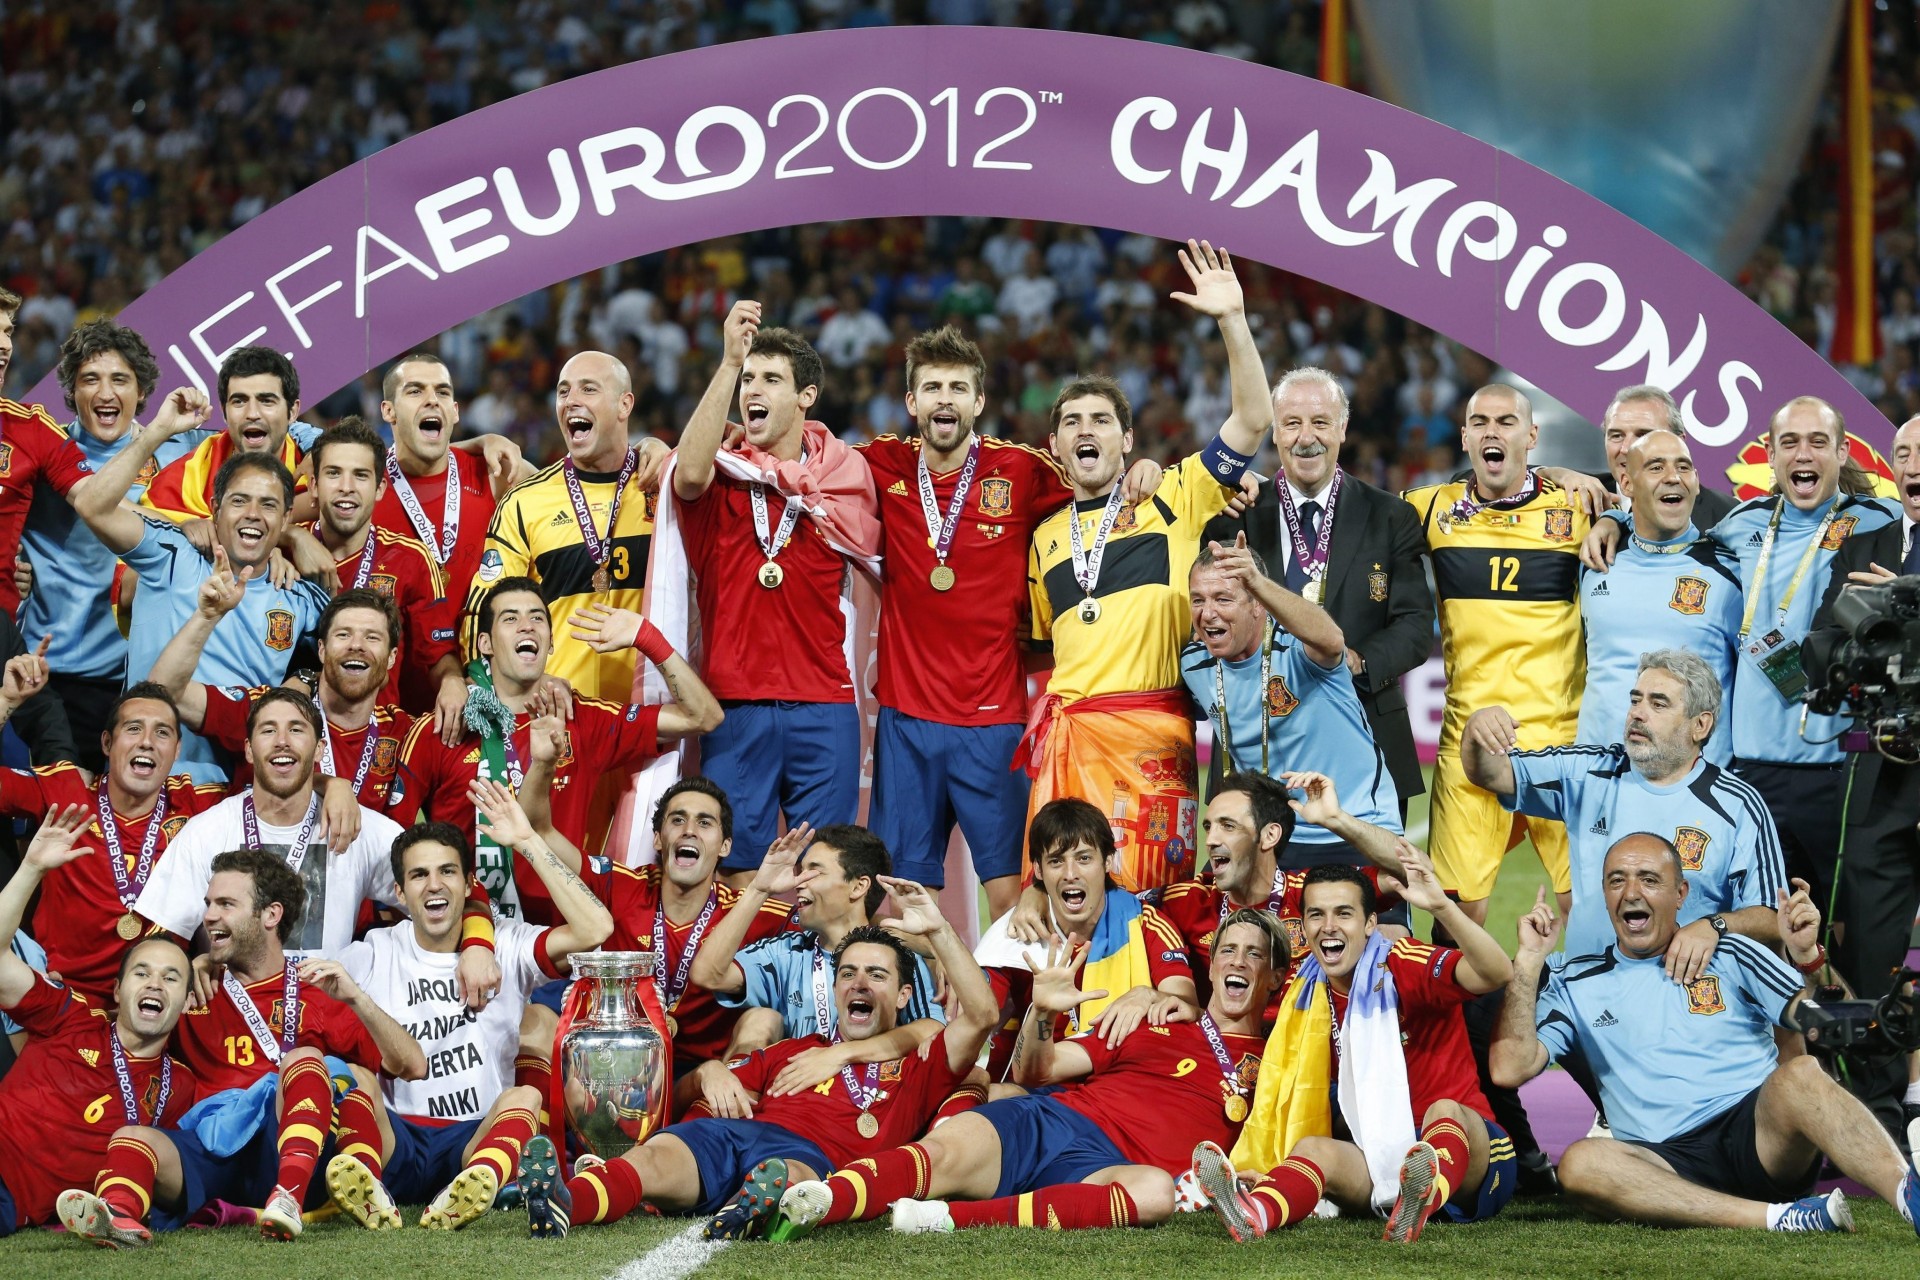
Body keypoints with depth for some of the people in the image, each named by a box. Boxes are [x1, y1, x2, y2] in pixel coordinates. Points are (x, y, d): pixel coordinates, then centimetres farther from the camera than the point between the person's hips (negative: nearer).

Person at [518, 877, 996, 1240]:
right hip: (728, 1132, 3)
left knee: (788, 1174, -43)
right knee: (653, 1157, -33)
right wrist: (713, 1076, 7)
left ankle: (756, 1211, -78)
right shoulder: (792, 1050, 40)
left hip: (810, 1151, -3)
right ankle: (561, 1203, -63)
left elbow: (980, 1015, 15)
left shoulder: (916, 1067, 31)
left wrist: (937, 930, 12)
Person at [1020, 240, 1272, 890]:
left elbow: (1252, 421, -4)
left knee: (1147, 890, -6)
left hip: (1149, 731, -4)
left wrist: (1233, 321, -11)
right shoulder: (1045, 538, 19)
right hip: (1065, 732, 4)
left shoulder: (1171, 501, 7)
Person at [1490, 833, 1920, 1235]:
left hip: (1762, 1138, 0)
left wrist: (1807, 956, -11)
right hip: (1668, 1162, 1)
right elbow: (1511, 1068, 4)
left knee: (1799, 1073, -32)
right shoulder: (1574, 983, 16)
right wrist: (1529, 960, 3)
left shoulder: (1729, 956, 14)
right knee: (1580, 1163, -32)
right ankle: (1775, 1217, -42)